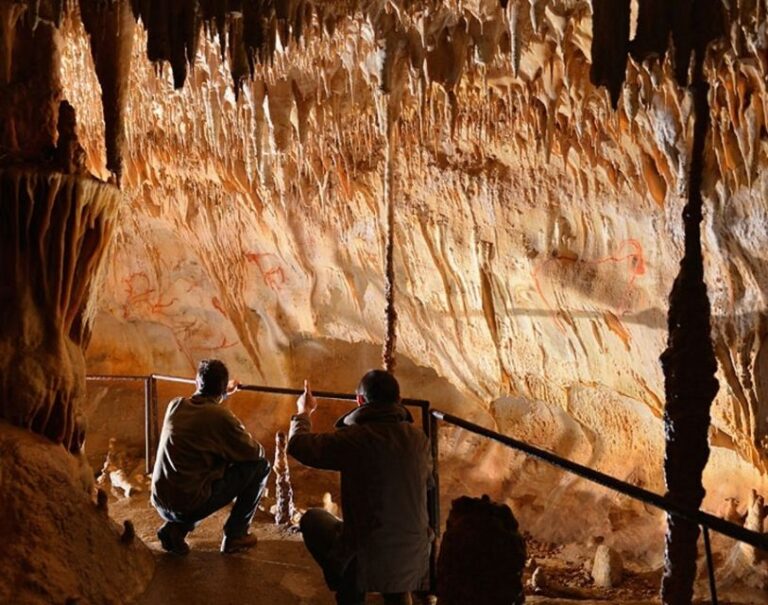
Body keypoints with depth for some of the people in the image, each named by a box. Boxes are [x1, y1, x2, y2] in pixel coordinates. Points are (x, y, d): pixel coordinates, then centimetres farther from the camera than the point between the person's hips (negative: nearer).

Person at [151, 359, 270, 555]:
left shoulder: (175, 405, 5)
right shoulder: (221, 417, -14)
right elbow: (256, 452, 0)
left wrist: (224, 394, 44)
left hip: (160, 502, 7)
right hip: (189, 504, -7)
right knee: (260, 466, 4)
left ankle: (175, 528, 15)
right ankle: (235, 535, 13)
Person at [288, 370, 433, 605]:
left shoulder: (354, 438, -16)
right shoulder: (419, 438, -2)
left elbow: (297, 444, -3)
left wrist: (304, 412, 17)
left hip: (366, 561, -4)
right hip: (415, 563, 4)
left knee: (311, 519, 23)